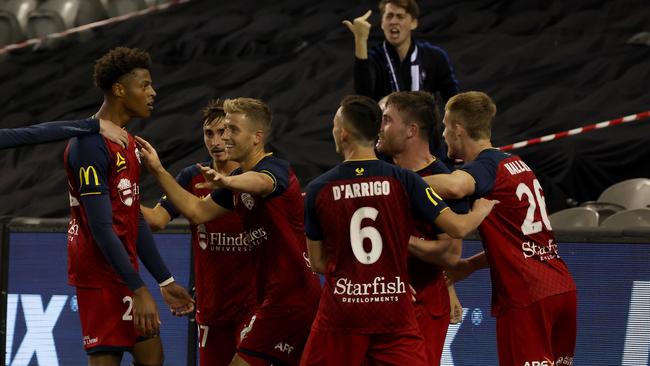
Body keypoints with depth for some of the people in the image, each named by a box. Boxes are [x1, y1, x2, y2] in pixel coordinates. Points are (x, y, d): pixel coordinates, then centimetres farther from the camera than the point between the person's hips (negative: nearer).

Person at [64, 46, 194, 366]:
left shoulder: (127, 143, 14)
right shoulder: (91, 144, -17)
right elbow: (101, 227, -22)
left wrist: (165, 281, 18)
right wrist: (138, 290, -23)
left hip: (124, 272, 10)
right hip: (102, 276, -10)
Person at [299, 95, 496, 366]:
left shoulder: (318, 189, -2)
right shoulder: (404, 181, -5)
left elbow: (317, 263, 5)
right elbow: (457, 227, -7)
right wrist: (481, 210, 15)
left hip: (341, 311, 0)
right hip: (395, 312, 0)